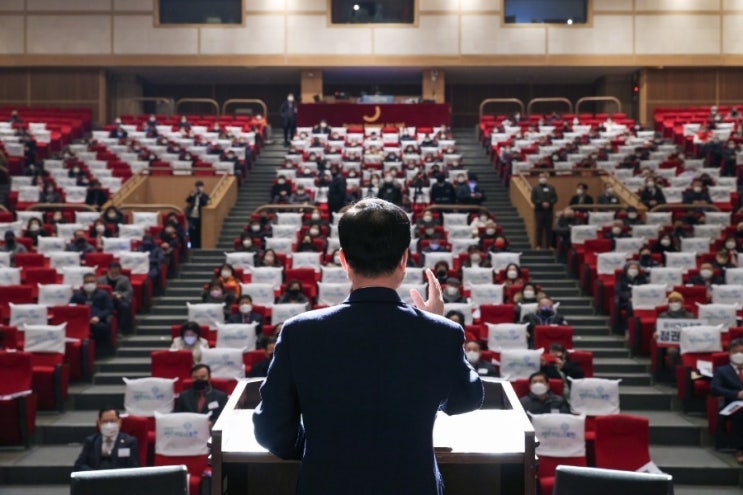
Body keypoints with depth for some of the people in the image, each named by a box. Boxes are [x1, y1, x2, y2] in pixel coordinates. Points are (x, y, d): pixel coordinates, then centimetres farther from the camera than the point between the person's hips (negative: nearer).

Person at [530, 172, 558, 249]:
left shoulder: (551, 188, 12)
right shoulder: (535, 188, 5)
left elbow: (555, 198, 5)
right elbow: (533, 199, -3)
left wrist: (549, 203, -13)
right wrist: (542, 203, -15)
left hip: (549, 211, 2)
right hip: (539, 211, -2)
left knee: (549, 228, 2)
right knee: (539, 228, -3)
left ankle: (549, 245, 7)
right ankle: (538, 245, 0)